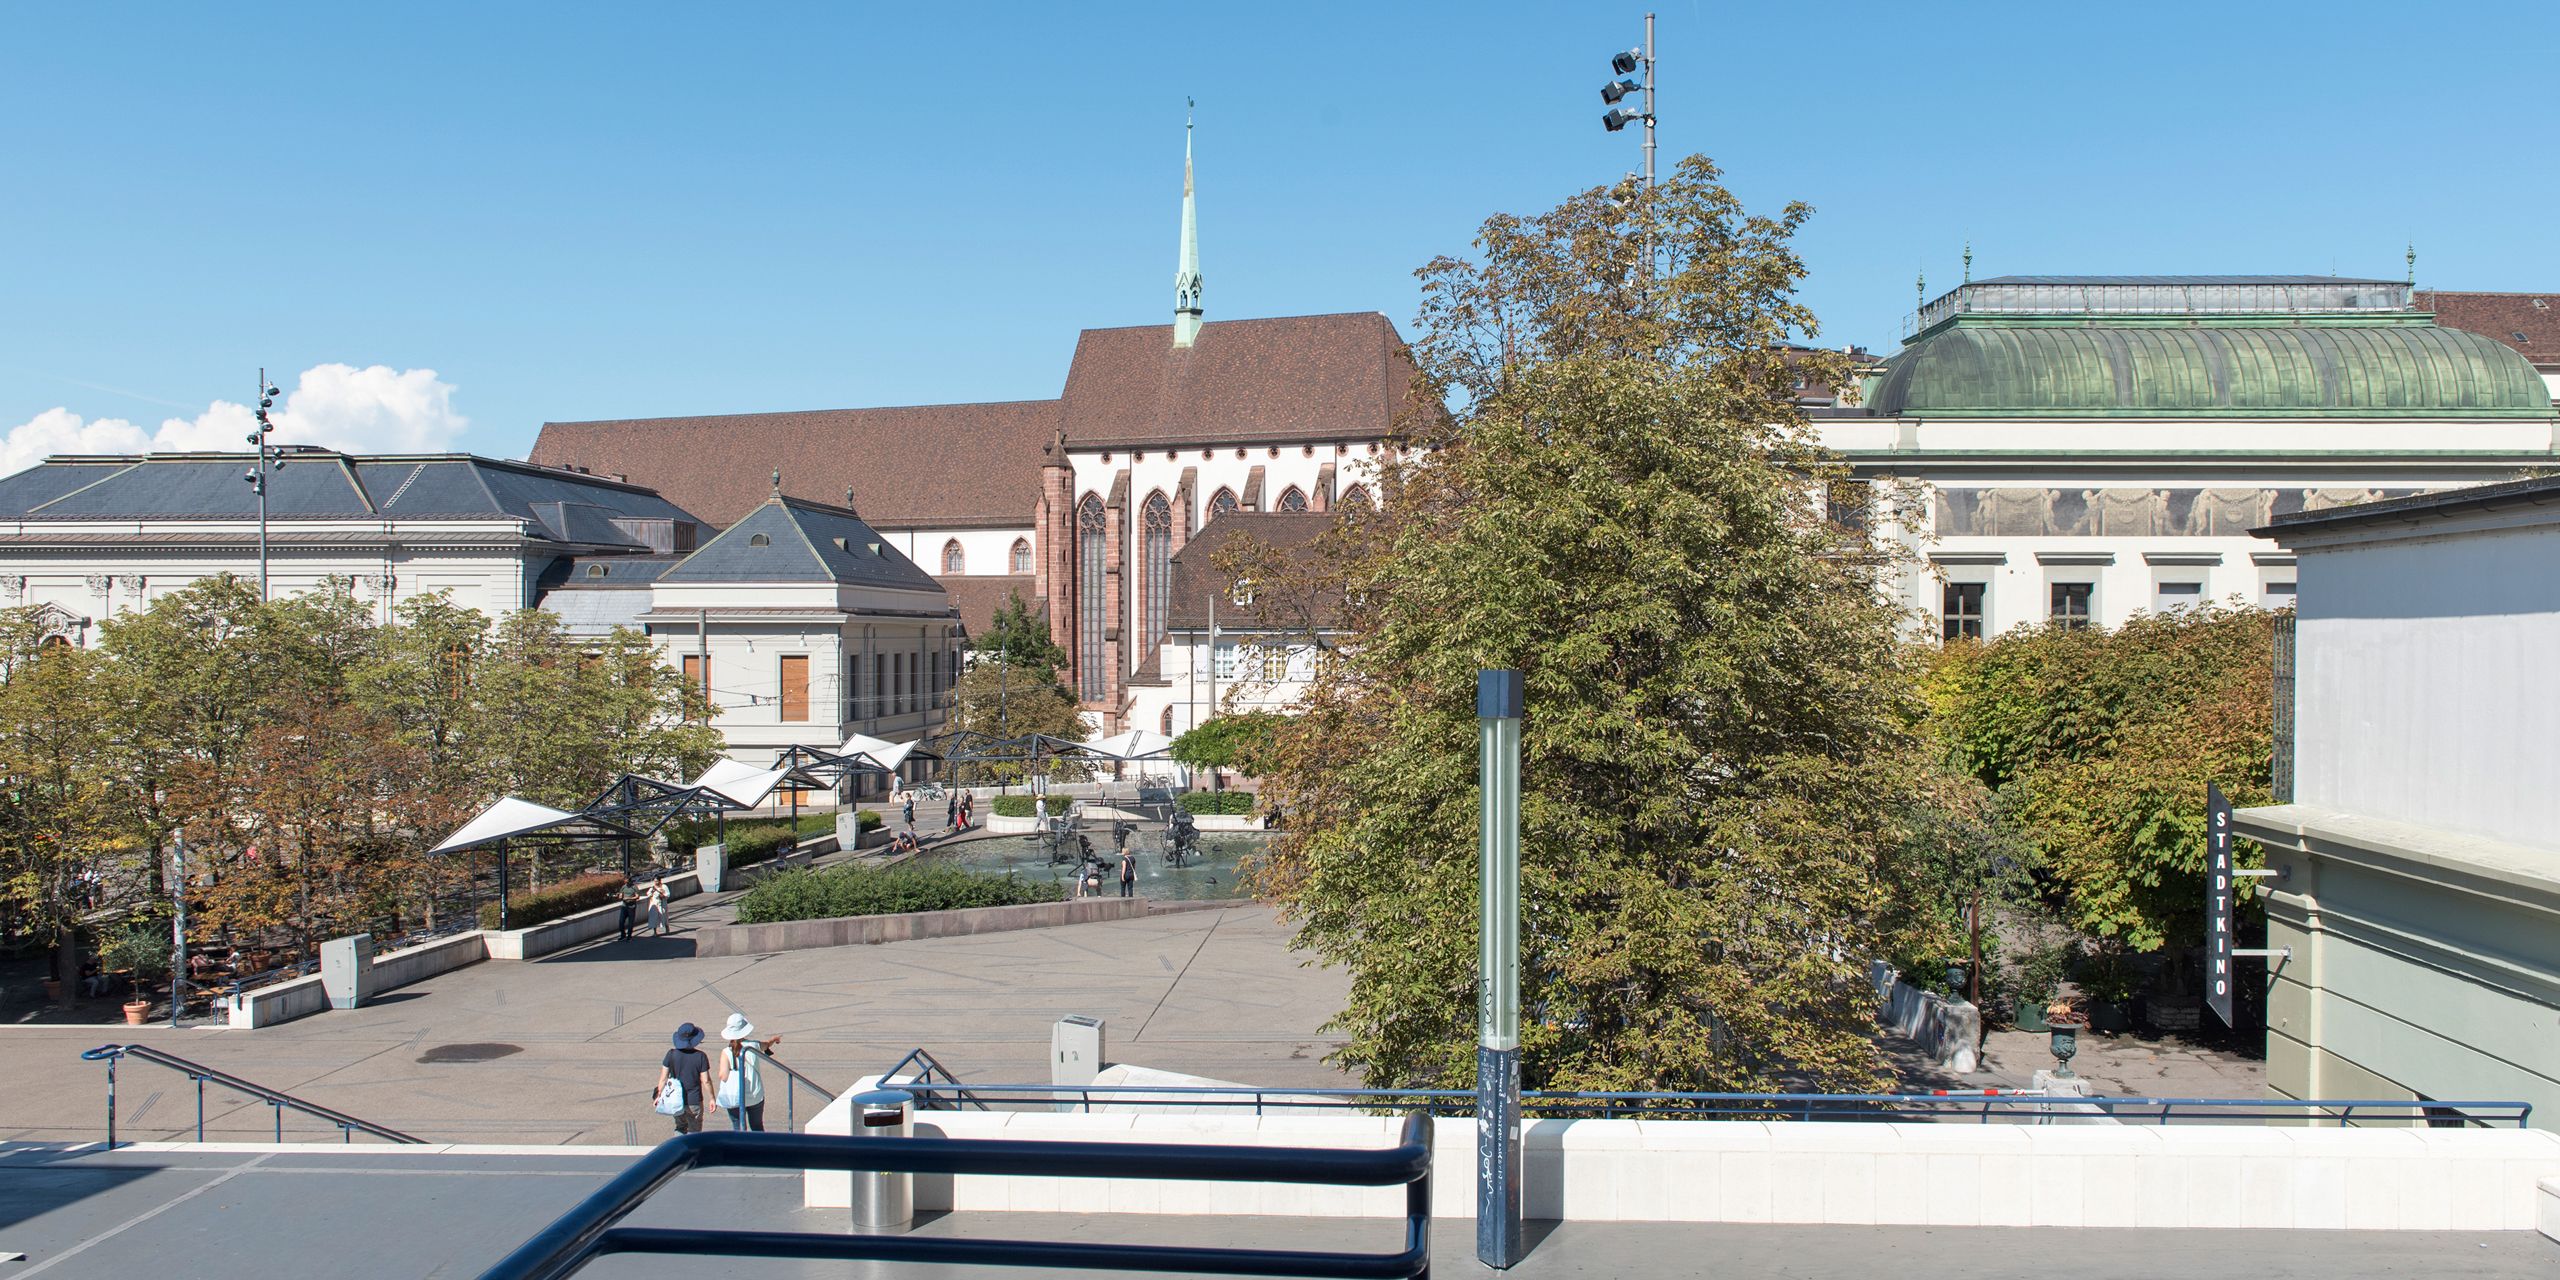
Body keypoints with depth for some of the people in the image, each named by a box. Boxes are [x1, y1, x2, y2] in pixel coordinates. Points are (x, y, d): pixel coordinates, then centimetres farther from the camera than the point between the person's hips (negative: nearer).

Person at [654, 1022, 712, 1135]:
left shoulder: (671, 1054, -7)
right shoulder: (700, 1056, -12)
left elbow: (663, 1078, -2)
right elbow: (706, 1080, -10)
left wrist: (659, 1095, 11)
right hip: (694, 1101, -2)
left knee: (681, 1127, 22)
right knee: (694, 1131, 11)